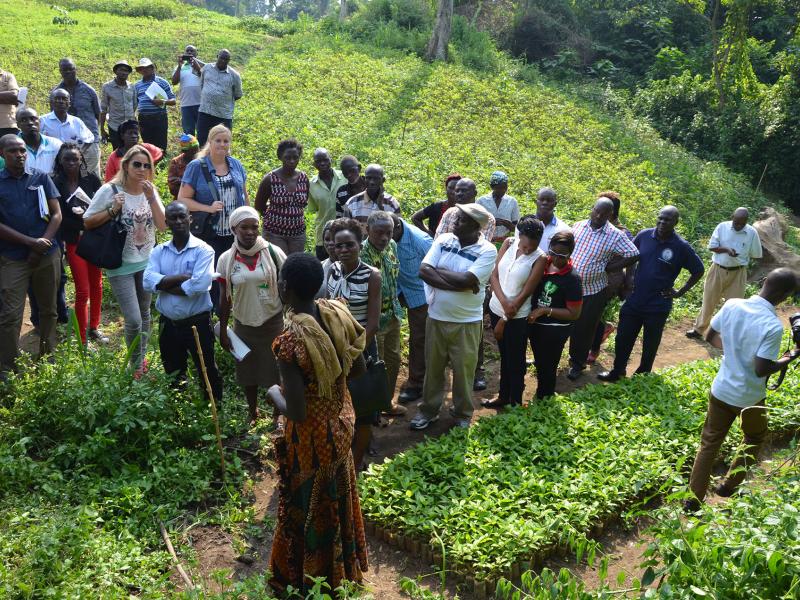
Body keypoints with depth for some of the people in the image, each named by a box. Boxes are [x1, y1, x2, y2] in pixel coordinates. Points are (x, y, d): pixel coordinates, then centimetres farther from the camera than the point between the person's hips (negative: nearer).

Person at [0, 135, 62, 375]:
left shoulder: (41, 178, 6)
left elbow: (56, 214, 3)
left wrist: (42, 244, -10)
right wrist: (30, 242, -14)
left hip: (48, 255, 2)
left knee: (48, 310, 11)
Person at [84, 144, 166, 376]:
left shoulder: (151, 191, 1)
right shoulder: (110, 190, -12)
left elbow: (162, 226, -7)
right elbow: (87, 222, -6)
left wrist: (151, 198, -17)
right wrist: (112, 210, -20)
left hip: (147, 263, 5)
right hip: (120, 265, -5)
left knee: (144, 314, 16)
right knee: (133, 320, -9)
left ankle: (141, 359, 33)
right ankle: (136, 366, 12)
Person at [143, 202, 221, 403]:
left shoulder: (203, 250, -11)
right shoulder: (158, 251, 3)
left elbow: (200, 285, -25)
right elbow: (148, 282, -12)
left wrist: (164, 285, -14)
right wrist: (184, 276, -20)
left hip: (197, 322, -5)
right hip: (168, 323, 5)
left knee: (207, 372, 8)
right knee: (172, 374, 22)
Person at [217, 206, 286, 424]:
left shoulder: (273, 252, -10)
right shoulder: (226, 259, -6)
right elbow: (225, 298, 2)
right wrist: (222, 330, 4)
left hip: (273, 323, -2)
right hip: (243, 324, 2)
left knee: (276, 372, 11)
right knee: (248, 373, 17)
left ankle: (278, 415, 31)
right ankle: (253, 413, 40)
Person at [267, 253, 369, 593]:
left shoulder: (291, 339, -33)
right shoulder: (337, 313, -12)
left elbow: (296, 412, -28)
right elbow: (358, 369, 0)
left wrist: (274, 394, -9)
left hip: (312, 438, -7)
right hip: (341, 422, 7)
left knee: (307, 511, 17)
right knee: (335, 501, 28)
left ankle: (306, 582, 41)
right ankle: (339, 569, 51)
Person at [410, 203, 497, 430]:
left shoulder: (487, 251, -14)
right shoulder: (444, 240, -2)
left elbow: (466, 281, -25)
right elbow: (424, 271, -13)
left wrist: (438, 270, -13)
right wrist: (457, 282, -21)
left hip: (467, 322, -3)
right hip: (436, 317, 3)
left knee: (463, 370, 11)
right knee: (432, 367, 16)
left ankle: (463, 414, 31)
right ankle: (428, 410, 35)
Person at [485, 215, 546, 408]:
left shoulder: (539, 259, -16)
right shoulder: (509, 243, -4)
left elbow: (525, 293, -15)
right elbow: (493, 274, -4)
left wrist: (504, 320, -12)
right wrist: (504, 302, -18)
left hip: (517, 317, -5)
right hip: (496, 308, 5)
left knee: (516, 361, 9)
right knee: (504, 356, 21)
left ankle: (516, 403, 25)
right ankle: (503, 396, 37)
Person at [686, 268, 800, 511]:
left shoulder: (732, 305, -10)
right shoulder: (773, 326, -27)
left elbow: (710, 337, 3)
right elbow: (761, 370, -24)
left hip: (721, 391, 4)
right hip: (750, 398, -4)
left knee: (709, 442, 16)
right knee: (754, 439, 27)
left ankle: (693, 499, 18)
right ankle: (728, 486, 36)